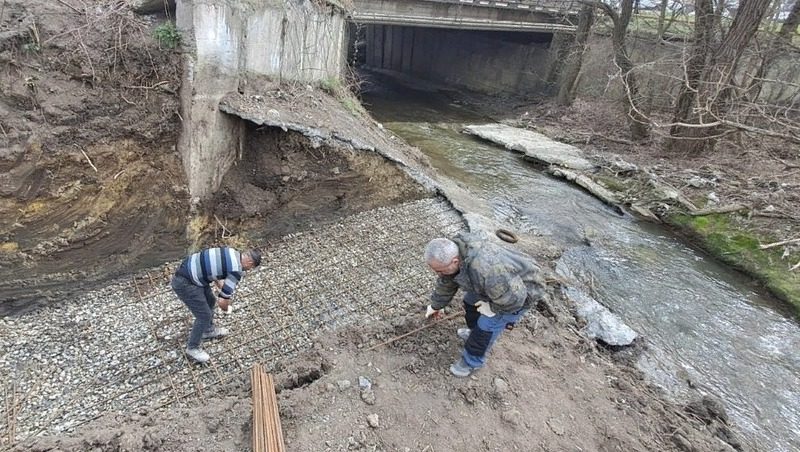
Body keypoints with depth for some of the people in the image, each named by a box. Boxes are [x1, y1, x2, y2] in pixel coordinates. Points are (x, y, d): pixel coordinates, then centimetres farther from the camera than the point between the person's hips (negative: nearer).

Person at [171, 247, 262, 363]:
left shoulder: (232, 253, 5)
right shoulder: (236, 270, -19)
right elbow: (222, 302, -15)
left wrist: (222, 288, 27)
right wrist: (226, 306, 8)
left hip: (188, 270, 9)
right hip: (184, 283, -9)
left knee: (210, 301, 24)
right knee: (204, 315, 3)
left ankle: (209, 331, 47)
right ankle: (192, 348, 25)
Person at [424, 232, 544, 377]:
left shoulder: (485, 270, -45)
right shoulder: (452, 254, -15)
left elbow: (513, 297, -35)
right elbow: (446, 283, 4)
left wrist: (492, 308, -17)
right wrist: (436, 305, 17)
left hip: (519, 293, -8)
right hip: (498, 284, 8)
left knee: (487, 325, -7)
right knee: (471, 303, 16)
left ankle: (473, 360, 16)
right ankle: (476, 333, 43)